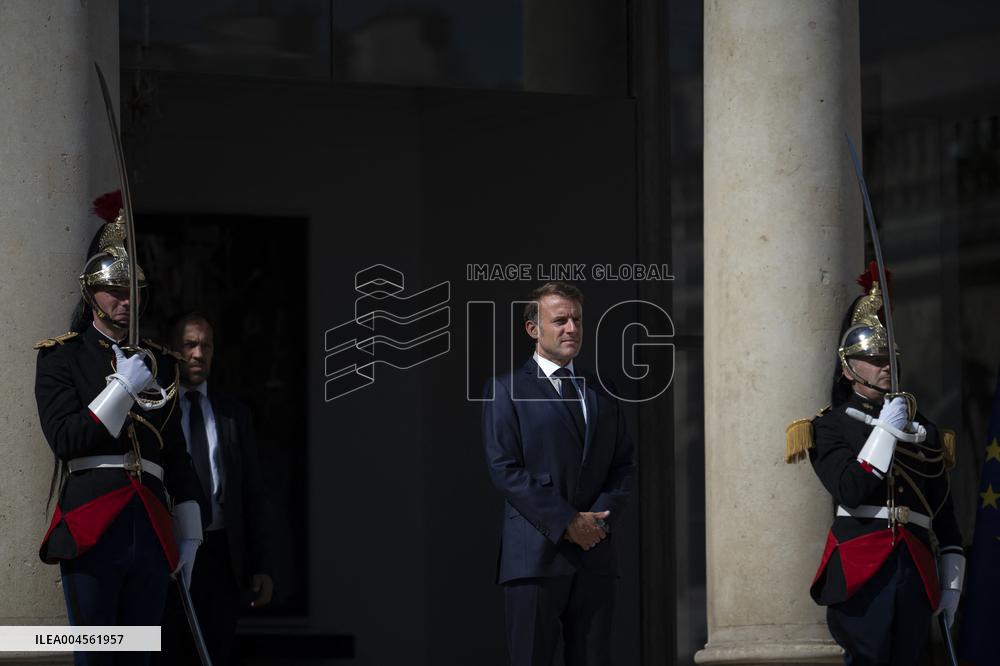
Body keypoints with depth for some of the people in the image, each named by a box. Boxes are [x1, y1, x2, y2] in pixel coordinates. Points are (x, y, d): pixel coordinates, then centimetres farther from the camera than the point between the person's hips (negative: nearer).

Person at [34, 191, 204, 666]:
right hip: (91, 529, -4)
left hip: (152, 531, 4)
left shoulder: (159, 362, 17)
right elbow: (64, 439, -8)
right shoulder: (61, 356, 4)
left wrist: (189, 532, 14)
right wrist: (123, 389, -11)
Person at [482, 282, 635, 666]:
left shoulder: (602, 396, 19)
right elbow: (505, 470, -7)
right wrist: (567, 523, -12)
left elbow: (623, 466, 14)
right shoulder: (506, 392, 2)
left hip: (595, 556, 5)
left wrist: (601, 519, -6)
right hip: (535, 557, -5)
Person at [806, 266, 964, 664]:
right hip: (861, 570, -4)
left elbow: (944, 512, 19)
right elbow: (850, 492, -11)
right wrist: (886, 431, -7)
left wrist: (951, 580, 13)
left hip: (916, 571, 4)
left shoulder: (924, 430, 20)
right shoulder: (831, 426, 6)